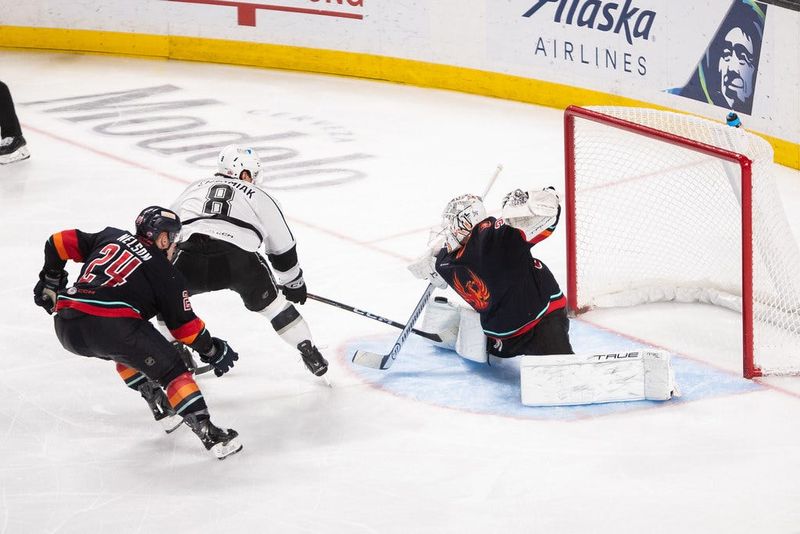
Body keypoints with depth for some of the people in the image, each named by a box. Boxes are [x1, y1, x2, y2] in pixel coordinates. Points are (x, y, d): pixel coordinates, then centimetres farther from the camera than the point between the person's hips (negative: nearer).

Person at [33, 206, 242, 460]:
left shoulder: (110, 237, 24)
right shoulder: (166, 274, 10)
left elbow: (61, 242, 25)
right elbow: (184, 325, 12)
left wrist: (50, 282, 38)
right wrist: (212, 350, 26)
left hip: (66, 328, 6)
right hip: (112, 327, -6)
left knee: (127, 351, 35)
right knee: (171, 369, 6)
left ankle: (162, 410, 32)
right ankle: (209, 433, -4)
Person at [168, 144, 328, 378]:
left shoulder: (194, 189, 32)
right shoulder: (258, 197, 26)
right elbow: (282, 247, 32)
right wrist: (293, 283, 46)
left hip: (189, 259, 1)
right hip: (239, 260, -1)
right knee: (270, 302, 22)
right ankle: (309, 352, 19)